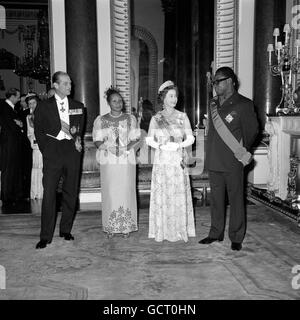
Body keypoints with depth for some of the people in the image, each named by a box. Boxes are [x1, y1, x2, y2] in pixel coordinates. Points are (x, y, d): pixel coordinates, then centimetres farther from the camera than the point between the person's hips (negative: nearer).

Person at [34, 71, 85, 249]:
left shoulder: (78, 106, 14)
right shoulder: (44, 106, 6)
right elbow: (39, 131, 7)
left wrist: (77, 138, 0)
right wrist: (46, 150, -1)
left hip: (72, 151, 3)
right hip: (52, 153, -2)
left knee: (71, 193, 6)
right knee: (49, 193, -5)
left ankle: (66, 230, 21)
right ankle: (46, 236, 3)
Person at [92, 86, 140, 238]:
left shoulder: (130, 119, 11)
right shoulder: (100, 120, 9)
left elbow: (135, 139, 7)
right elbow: (97, 141, 5)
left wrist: (127, 147, -12)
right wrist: (105, 145, -15)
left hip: (127, 160, 0)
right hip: (108, 161, 0)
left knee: (126, 192, -1)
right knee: (110, 193, -1)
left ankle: (126, 226, 9)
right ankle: (110, 227, 9)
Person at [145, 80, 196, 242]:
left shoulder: (182, 117, 6)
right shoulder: (156, 118, 6)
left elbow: (190, 138, 3)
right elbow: (149, 139, 4)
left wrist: (178, 145, -14)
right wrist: (161, 146, -13)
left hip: (178, 162, 0)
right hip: (162, 162, 0)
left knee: (179, 196, 1)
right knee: (162, 196, 1)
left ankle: (180, 230, 12)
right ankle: (162, 231, 11)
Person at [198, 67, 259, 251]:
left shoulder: (243, 104, -5)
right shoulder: (213, 104, 13)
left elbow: (253, 130, -1)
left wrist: (241, 151, 5)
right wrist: (211, 154, 12)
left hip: (233, 163, -6)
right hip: (214, 161, 6)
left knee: (236, 200, 3)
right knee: (216, 199, 13)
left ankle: (236, 238, 15)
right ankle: (216, 234, 26)